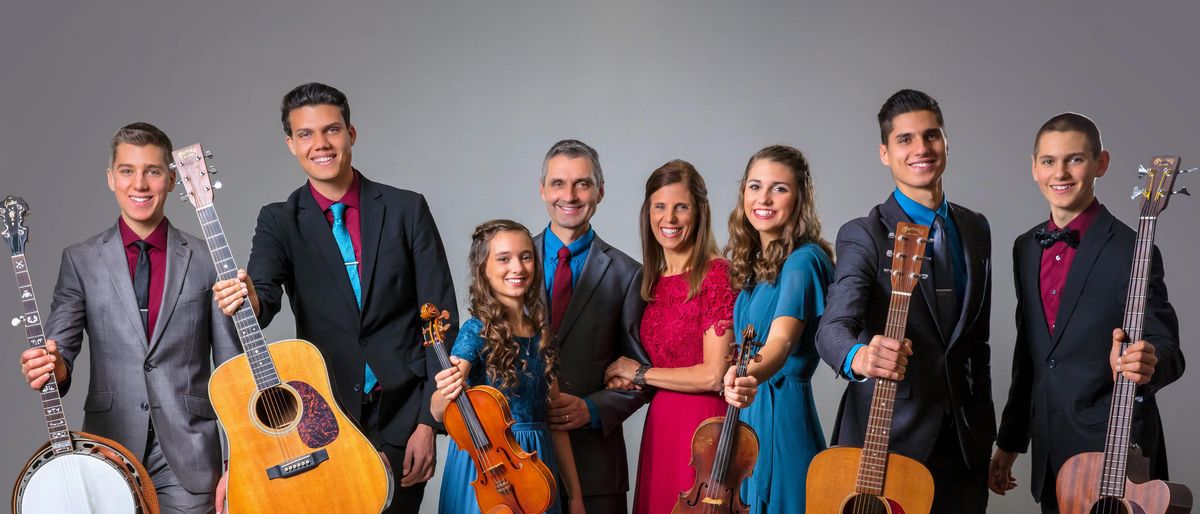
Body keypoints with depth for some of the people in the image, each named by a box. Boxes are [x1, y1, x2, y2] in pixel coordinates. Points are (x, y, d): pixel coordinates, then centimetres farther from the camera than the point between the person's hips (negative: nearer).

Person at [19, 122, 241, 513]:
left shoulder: (207, 260, 2)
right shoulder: (80, 260, 4)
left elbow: (232, 371, 2)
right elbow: (59, 349, 1)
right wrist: (54, 368, -23)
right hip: (108, 452, 1)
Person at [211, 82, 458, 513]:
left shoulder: (406, 210, 1)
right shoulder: (280, 221, 4)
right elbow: (264, 294, -14)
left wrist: (428, 421, -6)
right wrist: (247, 299, -39)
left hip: (401, 419, 0)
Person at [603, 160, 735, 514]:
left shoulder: (716, 274, -11)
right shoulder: (652, 280, 10)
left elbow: (713, 375, -15)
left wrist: (639, 372, -5)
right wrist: (624, 378, -1)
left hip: (703, 424, -6)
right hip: (660, 423, 6)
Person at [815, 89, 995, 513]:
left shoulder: (976, 229, 11)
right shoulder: (863, 235, -7)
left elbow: (977, 339, 15)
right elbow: (833, 325, -22)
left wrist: (985, 427, 13)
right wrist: (859, 358, -44)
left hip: (964, 442, 5)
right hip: (887, 436, -5)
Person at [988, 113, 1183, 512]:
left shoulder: (1132, 251, -12)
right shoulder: (1026, 248, 7)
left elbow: (1166, 347, -12)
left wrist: (1149, 363, -35)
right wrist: (1009, 441, 14)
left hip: (1116, 450, -6)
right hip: (1049, 451, 6)